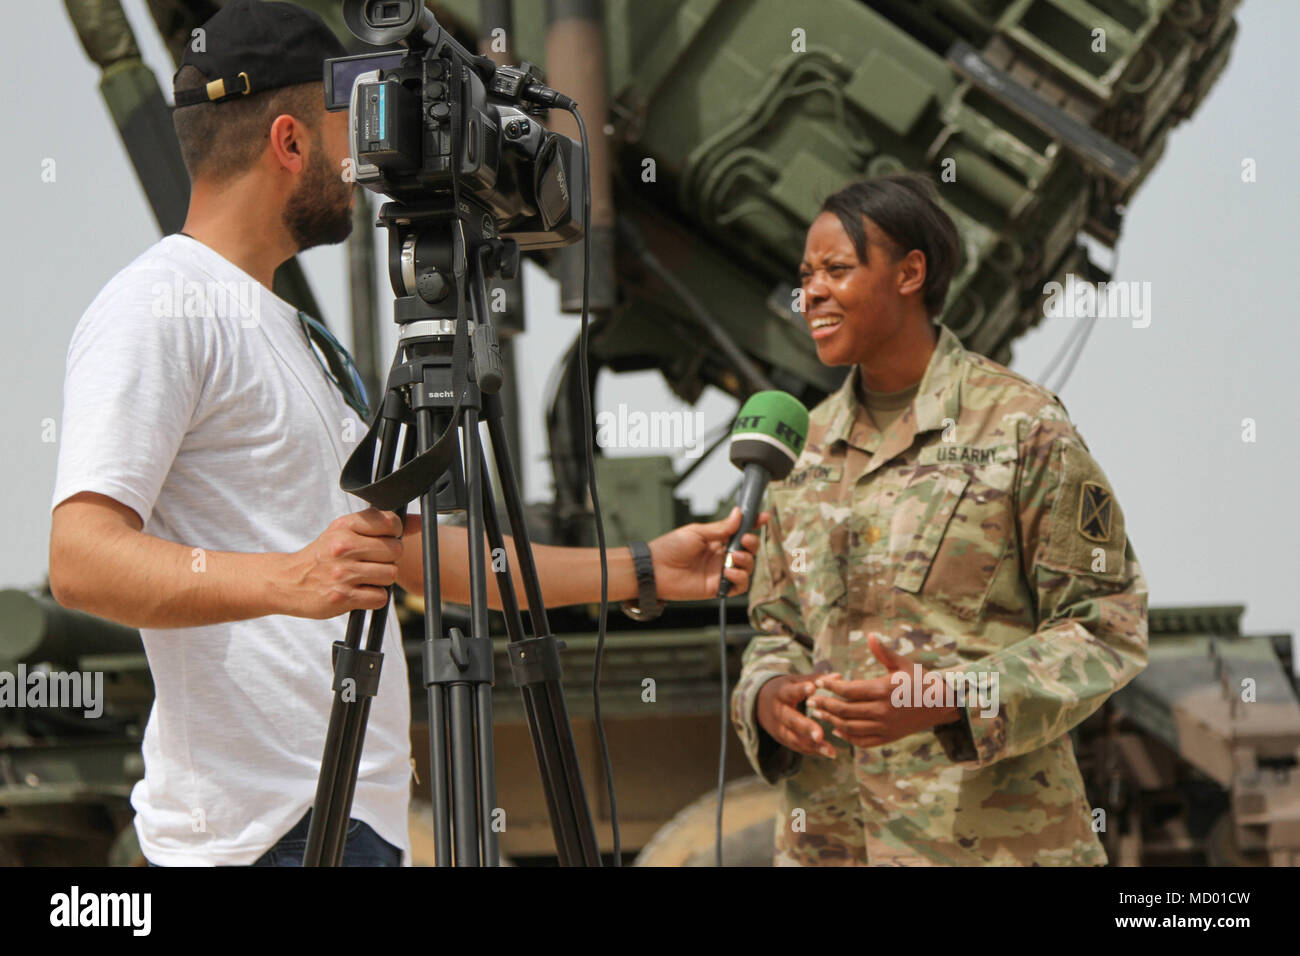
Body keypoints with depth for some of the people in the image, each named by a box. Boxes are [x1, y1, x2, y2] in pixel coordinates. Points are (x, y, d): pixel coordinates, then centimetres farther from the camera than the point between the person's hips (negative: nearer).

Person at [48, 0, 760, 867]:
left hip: (357, 815, 9)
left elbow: (412, 547, 26)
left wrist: (644, 571, 25)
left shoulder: (279, 323, 24)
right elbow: (82, 559, -18)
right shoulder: (156, 312, -7)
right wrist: (286, 580, -32)